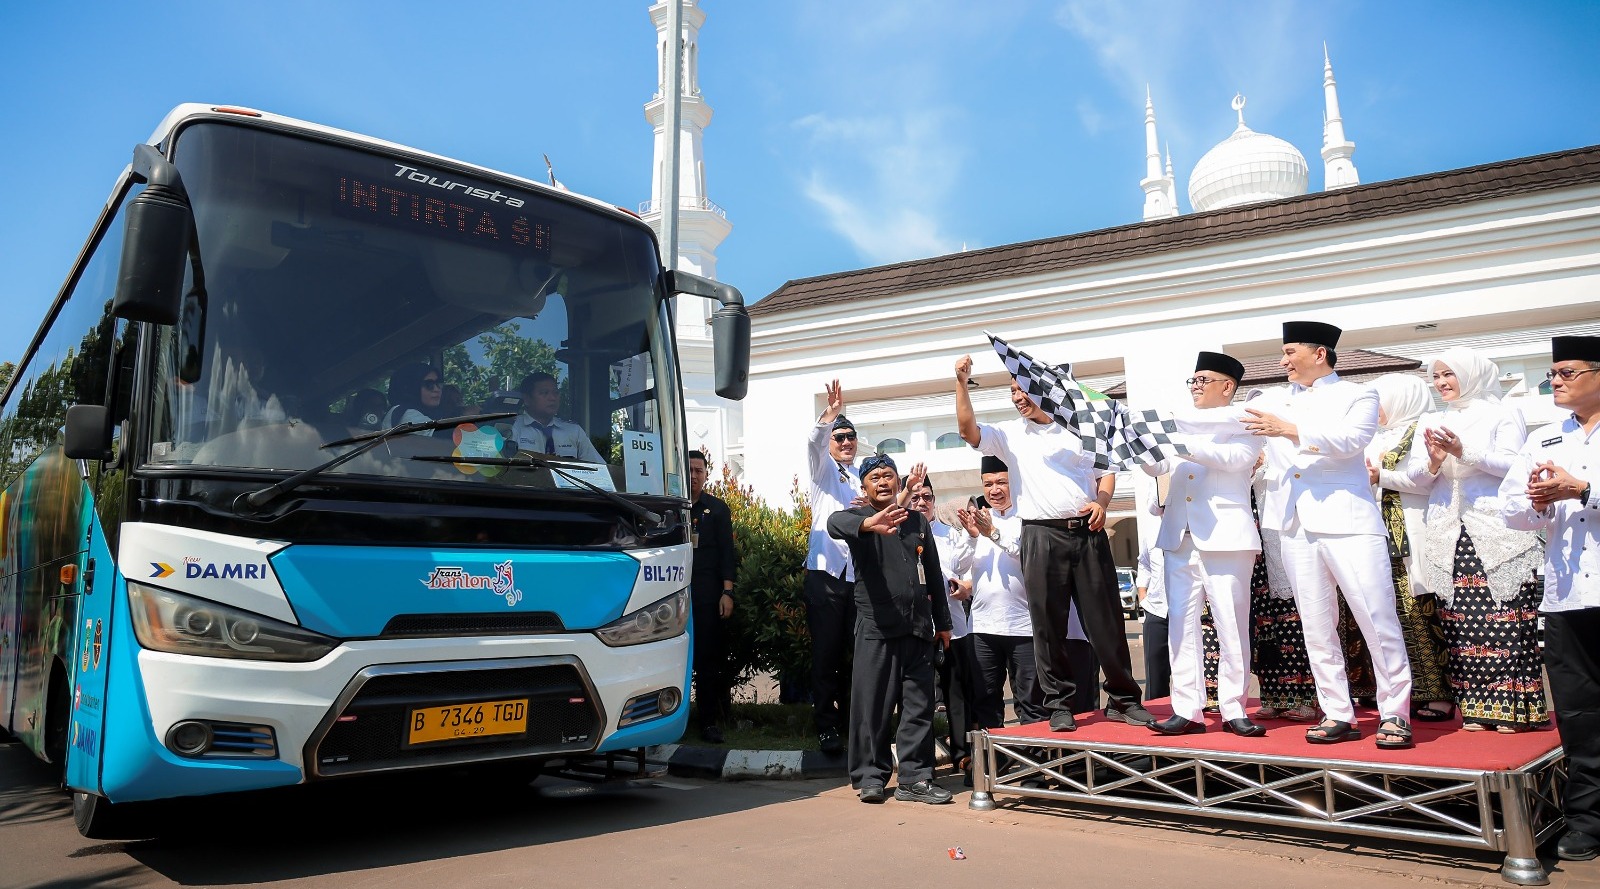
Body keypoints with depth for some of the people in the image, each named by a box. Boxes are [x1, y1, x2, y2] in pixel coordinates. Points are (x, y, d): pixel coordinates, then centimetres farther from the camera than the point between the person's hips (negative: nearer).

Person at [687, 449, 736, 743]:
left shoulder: (718, 508, 10)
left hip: (706, 593, 0)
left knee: (708, 657, -1)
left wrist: (727, 592, -2)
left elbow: (726, 552, 7)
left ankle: (710, 720, 4)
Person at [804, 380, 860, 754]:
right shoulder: (823, 469, 9)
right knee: (826, 651, -3)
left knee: (854, 652, 6)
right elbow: (814, 442, -11)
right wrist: (831, 413, -29)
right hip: (826, 572, -3)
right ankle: (826, 727, 2)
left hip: (859, 574, 4)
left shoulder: (863, 478, 20)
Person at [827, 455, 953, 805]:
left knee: (920, 706, 5)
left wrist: (943, 622, 20)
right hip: (877, 628, -4)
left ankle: (915, 779, 13)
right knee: (873, 705, -1)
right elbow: (835, 523, -25)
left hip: (919, 628, 5)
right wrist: (869, 523, -46)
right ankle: (870, 776, 10)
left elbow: (934, 574, 22)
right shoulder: (860, 517, 1)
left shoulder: (917, 521, 17)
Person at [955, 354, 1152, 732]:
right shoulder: (1009, 434, 8)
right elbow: (968, 430, -7)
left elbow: (1105, 471, 15)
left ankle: (1123, 699, 16)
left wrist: (1101, 503, -4)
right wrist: (962, 384, -14)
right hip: (1042, 536, -1)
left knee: (1106, 619, 4)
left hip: (1088, 532, 1)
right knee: (1049, 624, 2)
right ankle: (1059, 705, 12)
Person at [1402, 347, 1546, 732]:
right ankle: (1476, 708, 6)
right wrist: (1434, 461, -9)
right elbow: (1415, 477, 11)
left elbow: (1513, 465, -6)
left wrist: (1464, 451, -17)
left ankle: (1513, 707, 0)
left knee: (1505, 623, -7)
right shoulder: (1431, 422, 18)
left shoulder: (1503, 414, 5)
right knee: (1461, 624, 1)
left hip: (1497, 534, -4)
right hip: (1448, 537, 4)